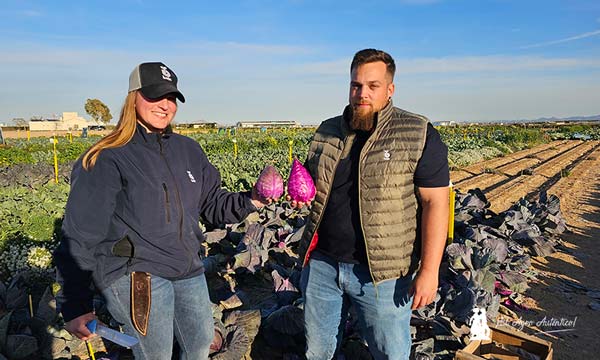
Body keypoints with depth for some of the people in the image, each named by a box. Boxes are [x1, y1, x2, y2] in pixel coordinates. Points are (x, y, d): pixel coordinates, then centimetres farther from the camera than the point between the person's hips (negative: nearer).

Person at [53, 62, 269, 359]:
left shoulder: (188, 150, 7)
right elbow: (79, 237, -11)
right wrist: (75, 306, -12)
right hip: (135, 276, -6)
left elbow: (213, 205, 11)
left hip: (188, 270, 7)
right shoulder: (107, 159, -11)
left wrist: (251, 201, -9)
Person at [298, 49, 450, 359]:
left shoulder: (419, 136, -9)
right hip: (322, 263, 5)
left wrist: (429, 270, -16)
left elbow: (434, 203, -11)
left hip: (381, 273, -4)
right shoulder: (326, 132, 6)